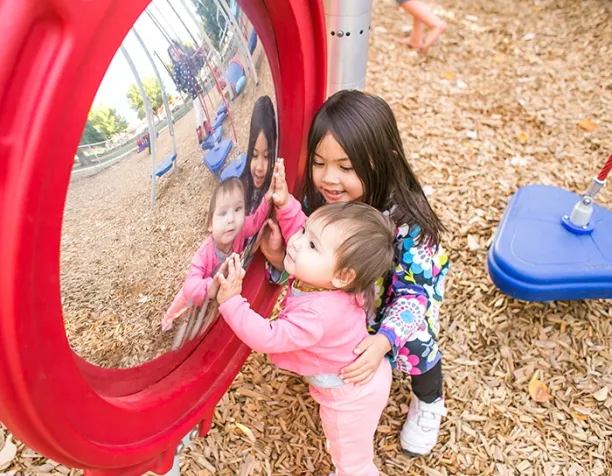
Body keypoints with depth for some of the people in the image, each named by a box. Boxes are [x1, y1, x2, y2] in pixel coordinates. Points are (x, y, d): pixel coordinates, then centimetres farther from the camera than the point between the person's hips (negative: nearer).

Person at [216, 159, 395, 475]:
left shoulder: (316, 314, -44)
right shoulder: (323, 279, -19)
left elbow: (267, 338, -39)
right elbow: (300, 233, -3)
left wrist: (230, 300, -43)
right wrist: (285, 204, -16)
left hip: (351, 395, -9)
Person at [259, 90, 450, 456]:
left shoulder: (406, 220, -40)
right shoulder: (317, 203, -28)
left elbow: (414, 292, -31)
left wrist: (384, 340, -45)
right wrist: (278, 257, -38)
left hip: (406, 300, -3)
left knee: (417, 346, 13)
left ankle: (429, 404, 49)